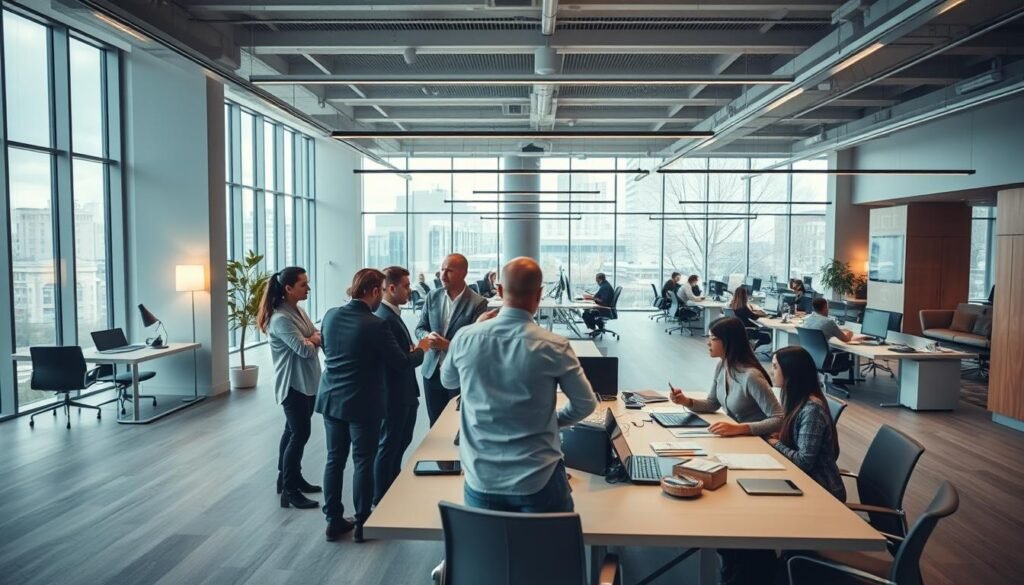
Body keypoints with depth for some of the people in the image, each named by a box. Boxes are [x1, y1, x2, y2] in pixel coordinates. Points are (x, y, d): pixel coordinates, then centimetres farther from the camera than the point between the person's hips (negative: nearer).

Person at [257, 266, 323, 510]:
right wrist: (315, 339, -5)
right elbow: (304, 349, -26)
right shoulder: (280, 318, -21)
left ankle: (290, 478, 30)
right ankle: (289, 491, 3)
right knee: (300, 434, -6)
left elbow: (316, 337, 5)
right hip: (292, 384, -9)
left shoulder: (299, 311, 8)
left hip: (307, 381, 9)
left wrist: (310, 340, -17)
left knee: (293, 431, 17)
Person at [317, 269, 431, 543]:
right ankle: (362, 523, 17)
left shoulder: (331, 315, -1)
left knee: (334, 459, 13)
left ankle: (334, 520, 23)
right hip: (362, 403, -6)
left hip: (331, 398, 6)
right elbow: (400, 363, -11)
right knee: (363, 462, 7)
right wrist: (420, 349, 7)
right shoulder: (375, 325, -20)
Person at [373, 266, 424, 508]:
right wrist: (421, 350, -13)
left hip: (403, 394, 10)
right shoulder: (384, 319, -24)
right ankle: (381, 501, 21)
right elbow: (401, 360, -26)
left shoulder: (392, 314, 8)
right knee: (388, 447, 5)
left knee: (400, 443, 23)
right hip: (394, 396, -10)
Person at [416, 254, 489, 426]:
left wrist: (447, 345, -24)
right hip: (432, 371, 4)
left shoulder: (478, 303, -12)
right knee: (435, 424, 15)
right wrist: (428, 336, -14)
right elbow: (420, 328, 8)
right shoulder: (432, 297, 3)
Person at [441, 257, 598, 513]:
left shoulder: (465, 338, -9)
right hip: (538, 481, -2)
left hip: (481, 480, 2)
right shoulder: (554, 346, -16)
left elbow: (447, 381, 13)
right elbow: (586, 404, -4)